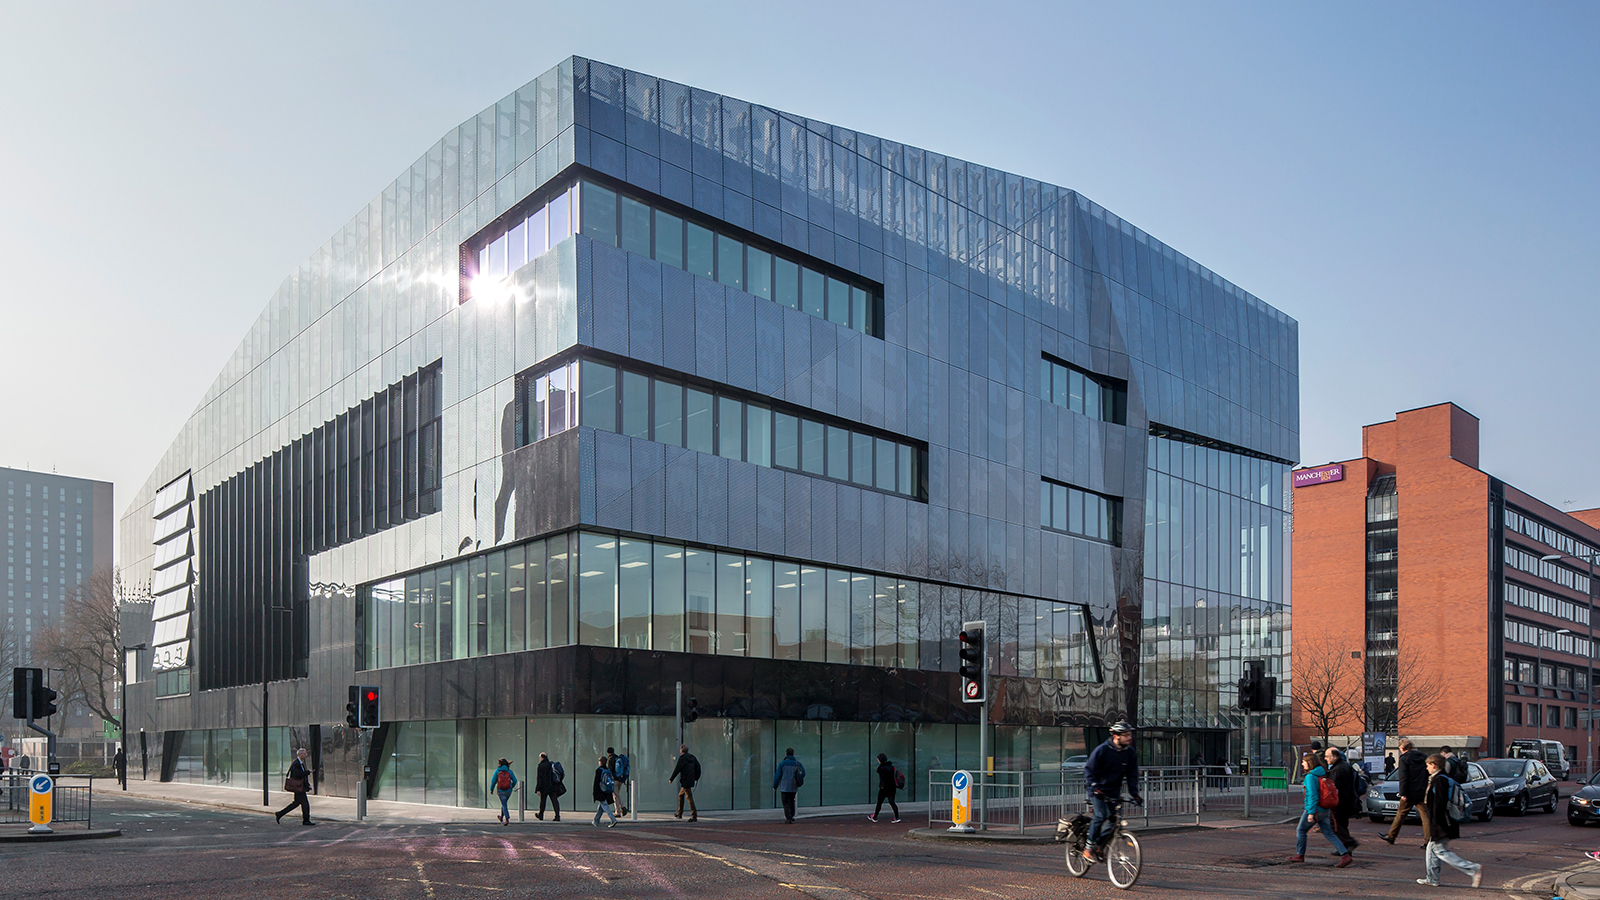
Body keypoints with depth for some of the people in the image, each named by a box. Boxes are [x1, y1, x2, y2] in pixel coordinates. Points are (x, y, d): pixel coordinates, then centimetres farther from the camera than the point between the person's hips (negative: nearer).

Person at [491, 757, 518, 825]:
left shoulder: (497, 771, -5)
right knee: (504, 803, 23)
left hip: (500, 791, -3)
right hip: (508, 791, 3)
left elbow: (493, 781, -3)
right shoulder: (510, 771, -1)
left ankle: (507, 820, -14)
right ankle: (501, 818, 39)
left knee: (504, 805, 0)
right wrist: (512, 787, 22)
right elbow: (515, 781, 3)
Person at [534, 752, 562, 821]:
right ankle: (557, 816, -10)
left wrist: (538, 789, -12)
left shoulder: (541, 766, -10)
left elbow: (539, 779, -13)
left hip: (544, 787, -5)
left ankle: (541, 815, 27)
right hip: (553, 786, 5)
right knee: (555, 800, -1)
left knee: (542, 801, 12)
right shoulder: (552, 765, 9)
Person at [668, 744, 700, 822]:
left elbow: (677, 769, -11)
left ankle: (694, 816, -13)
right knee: (680, 795, 23)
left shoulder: (682, 758, -11)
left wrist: (671, 779, -3)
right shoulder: (692, 757, 13)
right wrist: (696, 777, 22)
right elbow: (698, 766, 15)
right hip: (691, 780, 9)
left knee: (689, 797, -9)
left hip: (685, 781, -9)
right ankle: (679, 814, 31)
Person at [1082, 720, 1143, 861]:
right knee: (1101, 815, -22)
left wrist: (1134, 793, -7)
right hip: (1098, 789, -5)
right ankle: (1089, 847, -9)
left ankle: (1100, 845, 16)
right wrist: (1094, 787, -26)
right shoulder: (1102, 750, -15)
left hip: (1114, 791, 5)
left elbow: (1132, 775, 5)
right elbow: (1089, 770, -13)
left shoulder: (1130, 752, -1)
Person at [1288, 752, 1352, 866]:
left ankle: (1299, 855, 18)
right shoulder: (1323, 774, 10)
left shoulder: (1310, 777, -16)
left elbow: (1312, 795, -21)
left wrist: (1311, 813, -21)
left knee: (1301, 831, 9)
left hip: (1314, 810, -8)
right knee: (1328, 833, 7)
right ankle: (1345, 855, -4)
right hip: (1325, 810, 8)